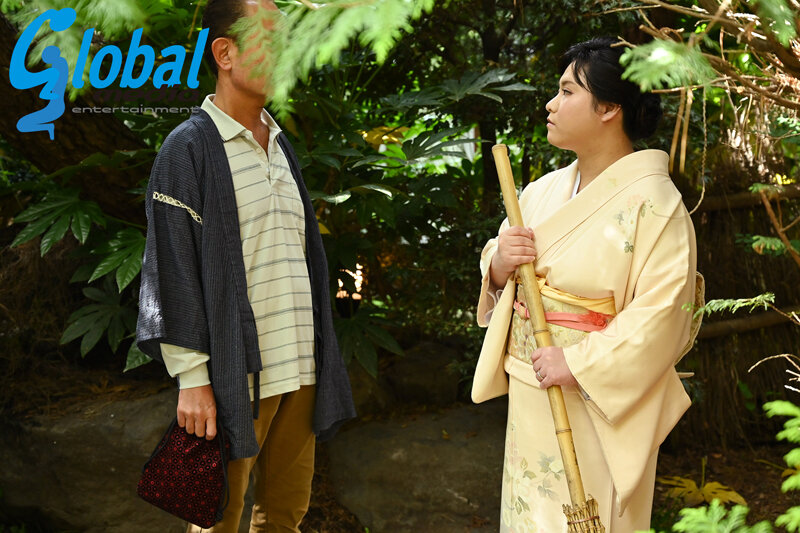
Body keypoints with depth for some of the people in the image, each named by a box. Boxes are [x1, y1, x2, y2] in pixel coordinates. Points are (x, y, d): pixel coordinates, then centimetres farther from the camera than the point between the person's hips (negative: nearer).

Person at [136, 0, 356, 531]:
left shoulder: (281, 145, 17)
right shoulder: (190, 147, -6)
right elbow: (173, 270, -10)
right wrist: (193, 378, -15)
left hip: (298, 368, 7)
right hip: (236, 374, -6)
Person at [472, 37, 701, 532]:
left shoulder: (653, 202, -14)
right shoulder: (544, 191, 8)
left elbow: (663, 311, -20)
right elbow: (498, 282, 14)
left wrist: (579, 364, -23)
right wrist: (500, 265, -9)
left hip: (599, 402, -6)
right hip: (529, 395, 7)